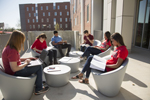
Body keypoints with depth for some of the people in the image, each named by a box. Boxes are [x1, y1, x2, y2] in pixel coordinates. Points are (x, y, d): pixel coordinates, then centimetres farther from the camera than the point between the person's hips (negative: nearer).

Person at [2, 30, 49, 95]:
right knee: (39, 67, -10)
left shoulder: (8, 47, 5)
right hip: (14, 73, -10)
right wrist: (25, 63, -16)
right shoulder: (12, 51, -28)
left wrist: (26, 59, 6)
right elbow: (14, 69, -30)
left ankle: (38, 81, 31)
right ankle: (38, 90, 4)